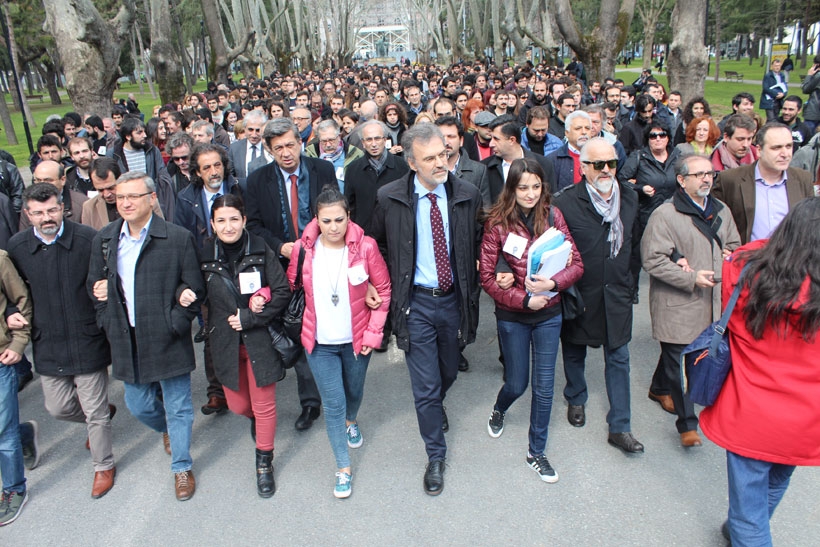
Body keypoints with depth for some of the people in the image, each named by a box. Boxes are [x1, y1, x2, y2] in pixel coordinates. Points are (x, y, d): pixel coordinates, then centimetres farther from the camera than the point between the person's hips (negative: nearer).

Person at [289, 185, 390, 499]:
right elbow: (290, 286, 5)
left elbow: (383, 289, -6)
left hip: (357, 340, 0)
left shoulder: (365, 247, -15)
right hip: (320, 343, 0)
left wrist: (374, 332, -8)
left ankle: (351, 422, 58)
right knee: (333, 405, 2)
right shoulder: (303, 249, -11)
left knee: (354, 391, 23)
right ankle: (343, 468, 21)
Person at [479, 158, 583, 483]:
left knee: (544, 386, 9)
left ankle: (537, 451, 29)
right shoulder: (498, 223, -12)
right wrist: (523, 299, -17)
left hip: (549, 314, 2)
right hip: (512, 316, -2)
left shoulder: (553, 216, -6)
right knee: (517, 383, 13)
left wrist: (553, 282, -21)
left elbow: (576, 264, -3)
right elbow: (487, 277, -10)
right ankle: (499, 410, 49)